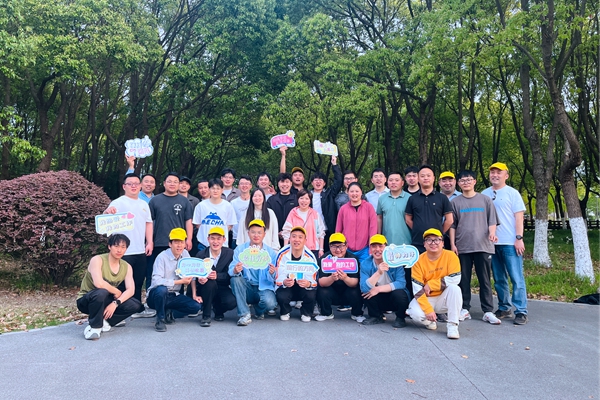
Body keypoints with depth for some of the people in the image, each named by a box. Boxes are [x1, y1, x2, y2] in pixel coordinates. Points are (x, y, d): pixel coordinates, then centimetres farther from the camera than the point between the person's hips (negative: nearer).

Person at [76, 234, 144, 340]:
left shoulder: (127, 267, -2)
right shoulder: (97, 260, -19)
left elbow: (131, 290, -13)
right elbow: (98, 283, -34)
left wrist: (115, 303, -29)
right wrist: (117, 292, -19)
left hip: (106, 300, 5)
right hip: (85, 300, -5)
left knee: (136, 306, -17)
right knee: (101, 293, -40)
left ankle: (103, 321, -4)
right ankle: (94, 326, -19)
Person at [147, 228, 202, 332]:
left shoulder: (185, 254, 1)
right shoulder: (162, 257, -18)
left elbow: (191, 276, 6)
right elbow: (156, 281, -31)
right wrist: (180, 281, -26)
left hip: (174, 296, 5)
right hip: (156, 295, -5)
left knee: (196, 306, -14)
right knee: (161, 289, -39)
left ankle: (168, 311, 11)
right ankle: (160, 320, -14)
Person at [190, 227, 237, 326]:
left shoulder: (229, 253, -6)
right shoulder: (201, 254, -8)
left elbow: (229, 274, -10)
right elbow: (194, 276, -11)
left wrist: (217, 276, -31)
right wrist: (194, 294, -31)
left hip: (222, 288, 1)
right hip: (205, 288, -1)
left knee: (231, 302, -28)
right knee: (210, 281, -35)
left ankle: (218, 310, 11)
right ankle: (206, 316, -18)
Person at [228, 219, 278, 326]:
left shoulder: (271, 252, -1)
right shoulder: (240, 249, 0)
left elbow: (272, 279, -6)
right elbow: (231, 271, -10)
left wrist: (272, 273, -31)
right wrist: (235, 270, -34)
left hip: (264, 287, -1)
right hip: (246, 288, 1)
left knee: (270, 303, -30)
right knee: (235, 278, -27)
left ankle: (259, 311, 9)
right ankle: (244, 315, -17)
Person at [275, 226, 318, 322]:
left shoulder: (310, 256, -14)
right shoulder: (282, 254, -15)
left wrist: (308, 284, -39)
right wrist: (284, 282, -38)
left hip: (304, 287, 0)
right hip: (286, 286, 0)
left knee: (311, 295, -31)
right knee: (281, 296, -32)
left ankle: (306, 313, 7)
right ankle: (285, 312, 7)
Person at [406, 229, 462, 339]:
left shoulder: (450, 256, -10)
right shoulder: (419, 260, -10)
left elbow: (455, 279, -21)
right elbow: (417, 289, -14)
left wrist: (430, 285, -19)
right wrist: (428, 310, -23)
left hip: (444, 298, 0)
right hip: (426, 299, 0)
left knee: (454, 288, -29)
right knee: (416, 314, -29)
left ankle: (453, 325, -19)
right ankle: (430, 321, 7)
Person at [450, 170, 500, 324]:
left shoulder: (485, 200, 7)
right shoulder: (455, 202, 7)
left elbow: (492, 220, 5)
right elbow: (452, 225, 7)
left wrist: (492, 233, -13)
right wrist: (453, 244, 1)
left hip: (483, 246, -1)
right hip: (462, 247, 1)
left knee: (485, 280, 2)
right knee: (464, 280, 5)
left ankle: (488, 311, 7)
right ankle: (465, 309, 13)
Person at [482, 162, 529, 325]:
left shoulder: (512, 193, 0)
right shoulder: (484, 194, 10)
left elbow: (519, 217, -4)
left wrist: (519, 238, -12)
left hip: (510, 243, -4)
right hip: (492, 243, 4)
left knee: (517, 278, -3)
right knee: (499, 279, 11)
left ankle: (521, 312, 2)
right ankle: (504, 308, 22)